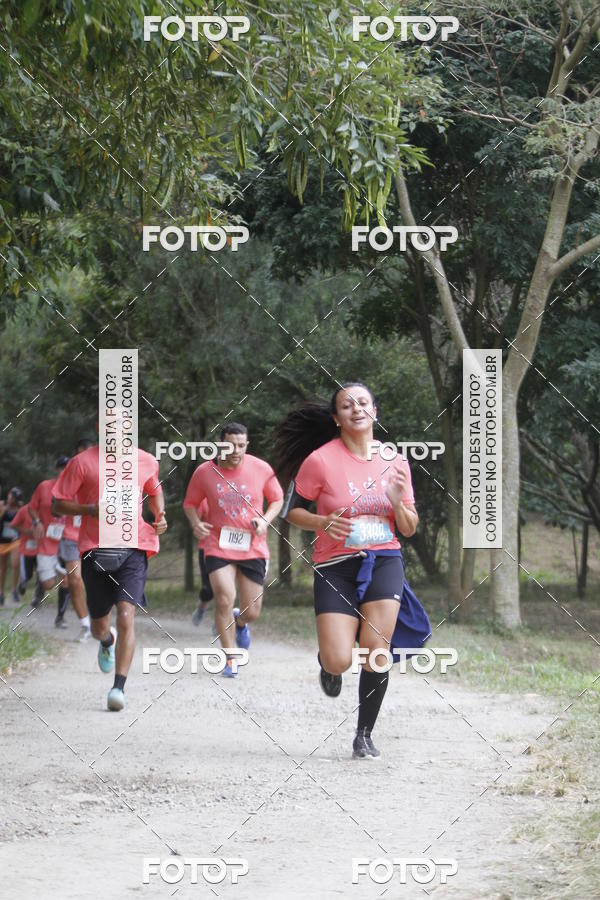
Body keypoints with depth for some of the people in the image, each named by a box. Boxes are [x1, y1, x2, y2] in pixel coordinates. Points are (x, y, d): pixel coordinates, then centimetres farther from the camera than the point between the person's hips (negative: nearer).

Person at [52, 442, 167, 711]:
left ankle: (119, 687, -17)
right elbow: (59, 504, 1)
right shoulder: (83, 462, -2)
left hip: (133, 550, 0)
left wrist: (159, 516, 7)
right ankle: (107, 641, 50)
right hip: (95, 550, 0)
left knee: (126, 616, -19)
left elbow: (155, 491, 27)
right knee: (99, 628, 11)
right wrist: (93, 509, -16)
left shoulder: (146, 462, 7)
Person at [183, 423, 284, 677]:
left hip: (253, 549, 1)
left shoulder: (261, 469, -4)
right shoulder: (204, 472, -5)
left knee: (252, 613, 4)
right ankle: (229, 658, -3)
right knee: (224, 598, -20)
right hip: (218, 547, -1)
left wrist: (266, 520, -10)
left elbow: (277, 499, 9)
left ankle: (240, 621, 44)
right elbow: (190, 503, 10)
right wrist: (195, 522, -11)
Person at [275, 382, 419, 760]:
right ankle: (327, 659, 28)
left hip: (384, 562, 2)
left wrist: (398, 502, -11)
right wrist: (323, 523, -16)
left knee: (376, 648, -14)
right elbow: (292, 510, 3)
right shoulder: (320, 460, -6)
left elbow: (409, 529, 11)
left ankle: (365, 735, 5)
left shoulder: (395, 460, 5)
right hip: (336, 565, -2)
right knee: (339, 662, -13)